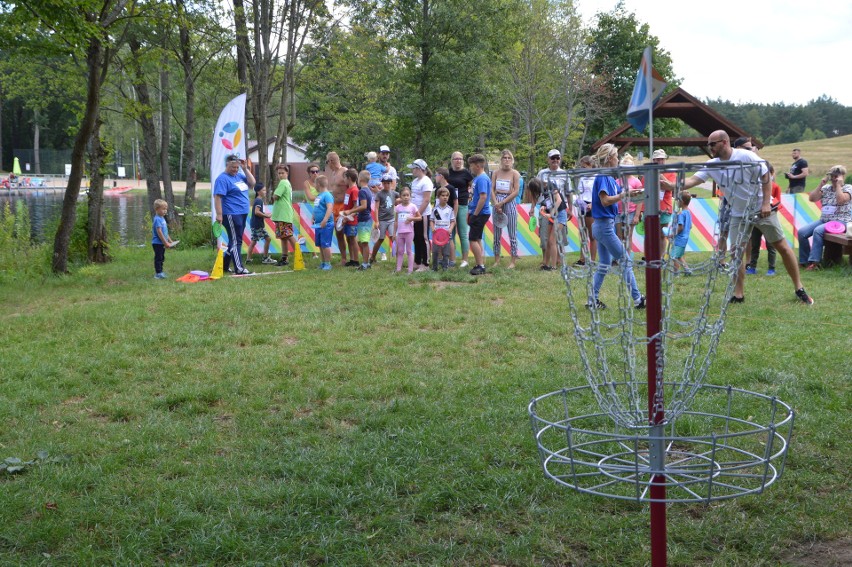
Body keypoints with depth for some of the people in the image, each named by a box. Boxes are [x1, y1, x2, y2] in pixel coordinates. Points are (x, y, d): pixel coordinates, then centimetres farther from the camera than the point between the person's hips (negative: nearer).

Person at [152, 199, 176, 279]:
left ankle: (160, 272, 22)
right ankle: (158, 273, -2)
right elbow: (159, 232, -21)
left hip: (162, 243, 10)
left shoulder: (162, 218, 13)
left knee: (161, 258, 15)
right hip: (157, 243, -10)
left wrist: (170, 241, 17)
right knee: (158, 258, -5)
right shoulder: (157, 219, -17)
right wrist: (165, 242, -20)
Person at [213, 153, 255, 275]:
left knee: (236, 241, 14)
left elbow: (252, 183, 12)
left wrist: (245, 169, 4)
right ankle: (239, 269, -8)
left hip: (242, 214, 9)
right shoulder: (222, 179, -11)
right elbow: (217, 197, -17)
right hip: (231, 215, -9)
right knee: (235, 242, -8)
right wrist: (219, 214, -24)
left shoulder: (239, 175, 14)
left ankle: (224, 265, 24)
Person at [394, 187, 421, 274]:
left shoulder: (412, 206, -3)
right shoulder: (398, 207, 6)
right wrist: (394, 233, 7)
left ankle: (410, 270, 2)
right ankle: (398, 269, 11)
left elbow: (419, 217, 1)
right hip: (400, 232, 3)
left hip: (409, 232, -3)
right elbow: (396, 221, 10)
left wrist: (411, 218, -16)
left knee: (409, 251, 0)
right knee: (400, 251, 8)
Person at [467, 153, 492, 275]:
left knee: (473, 240, -8)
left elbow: (483, 197, -24)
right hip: (478, 214, 10)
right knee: (477, 239, 13)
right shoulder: (478, 178, 15)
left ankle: (481, 266, -6)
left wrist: (475, 214, -20)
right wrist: (470, 213, 20)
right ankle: (480, 265, 18)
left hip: (480, 214, -10)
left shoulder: (482, 178, -17)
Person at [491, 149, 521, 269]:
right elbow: (492, 190, 5)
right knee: (496, 233, 7)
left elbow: (516, 191, -8)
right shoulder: (496, 173, 9)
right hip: (497, 202, 4)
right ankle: (496, 260, 13)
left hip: (509, 202, -4)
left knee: (512, 233, -1)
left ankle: (513, 261, 3)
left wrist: (502, 203, -12)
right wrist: (496, 203, -10)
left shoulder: (514, 173, -1)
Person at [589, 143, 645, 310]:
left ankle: (593, 301, 15)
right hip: (605, 225, -10)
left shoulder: (609, 177, 13)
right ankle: (637, 299, 0)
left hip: (603, 226, 10)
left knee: (604, 265, 13)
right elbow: (605, 200, -25)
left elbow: (621, 193, 17)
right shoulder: (602, 177, -15)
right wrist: (624, 194, -20)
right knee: (626, 261, -4)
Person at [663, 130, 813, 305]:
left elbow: (765, 176, -13)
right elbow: (693, 181, -14)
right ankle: (739, 294, 7)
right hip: (738, 214, 4)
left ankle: (799, 289, 11)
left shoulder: (746, 156, -18)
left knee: (782, 246, 0)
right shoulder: (712, 165, -5)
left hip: (762, 210, -4)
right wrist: (672, 185, -31)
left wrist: (766, 203, -20)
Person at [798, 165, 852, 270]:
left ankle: (814, 261, -35)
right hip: (824, 220, 6)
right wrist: (821, 184, 0)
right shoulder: (826, 188, 15)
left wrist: (838, 184, -11)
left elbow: (841, 200, -19)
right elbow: (812, 198, 5)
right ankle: (805, 260, -9)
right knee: (802, 232, -15)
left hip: (840, 221, -6)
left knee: (818, 231, -34)